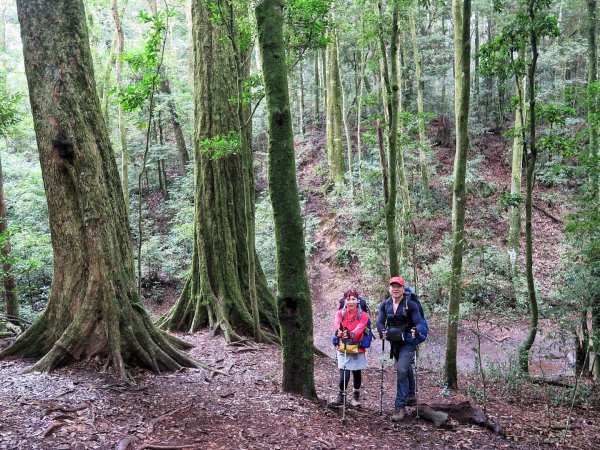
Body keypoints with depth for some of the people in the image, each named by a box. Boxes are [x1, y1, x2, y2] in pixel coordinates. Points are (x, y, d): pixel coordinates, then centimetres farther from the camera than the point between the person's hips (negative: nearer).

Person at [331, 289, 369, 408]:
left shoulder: (363, 315, -4)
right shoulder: (340, 313, -1)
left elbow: (360, 328, -23)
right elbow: (336, 323, -22)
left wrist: (351, 334, -44)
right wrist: (338, 331, -46)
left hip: (357, 348, 0)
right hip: (343, 348, 0)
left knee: (357, 372, 9)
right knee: (344, 374, -8)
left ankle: (356, 395, 35)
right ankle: (341, 394, 20)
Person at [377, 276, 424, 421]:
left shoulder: (410, 304, -15)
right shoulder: (384, 304, -3)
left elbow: (419, 323, -17)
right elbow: (380, 322, -5)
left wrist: (416, 332, -38)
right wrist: (382, 332, -27)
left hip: (408, 343, -5)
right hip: (394, 342, 5)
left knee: (401, 370, -20)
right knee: (405, 370, 23)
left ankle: (400, 407, -15)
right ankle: (410, 395, 47)